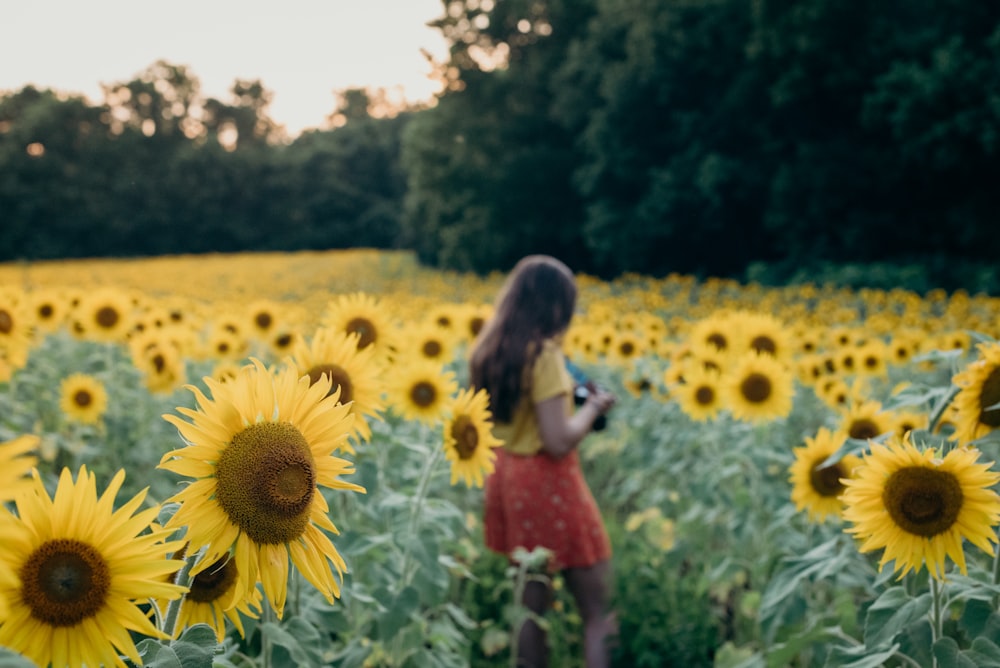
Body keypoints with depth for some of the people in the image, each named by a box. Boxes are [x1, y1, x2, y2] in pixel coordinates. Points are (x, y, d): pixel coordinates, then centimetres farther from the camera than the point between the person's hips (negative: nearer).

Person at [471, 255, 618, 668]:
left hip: (507, 477, 8)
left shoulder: (489, 350, 4)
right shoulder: (543, 354, -20)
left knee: (532, 602, 18)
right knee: (598, 614, 3)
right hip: (546, 483, -8)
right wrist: (593, 406, -6)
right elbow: (559, 441, -23)